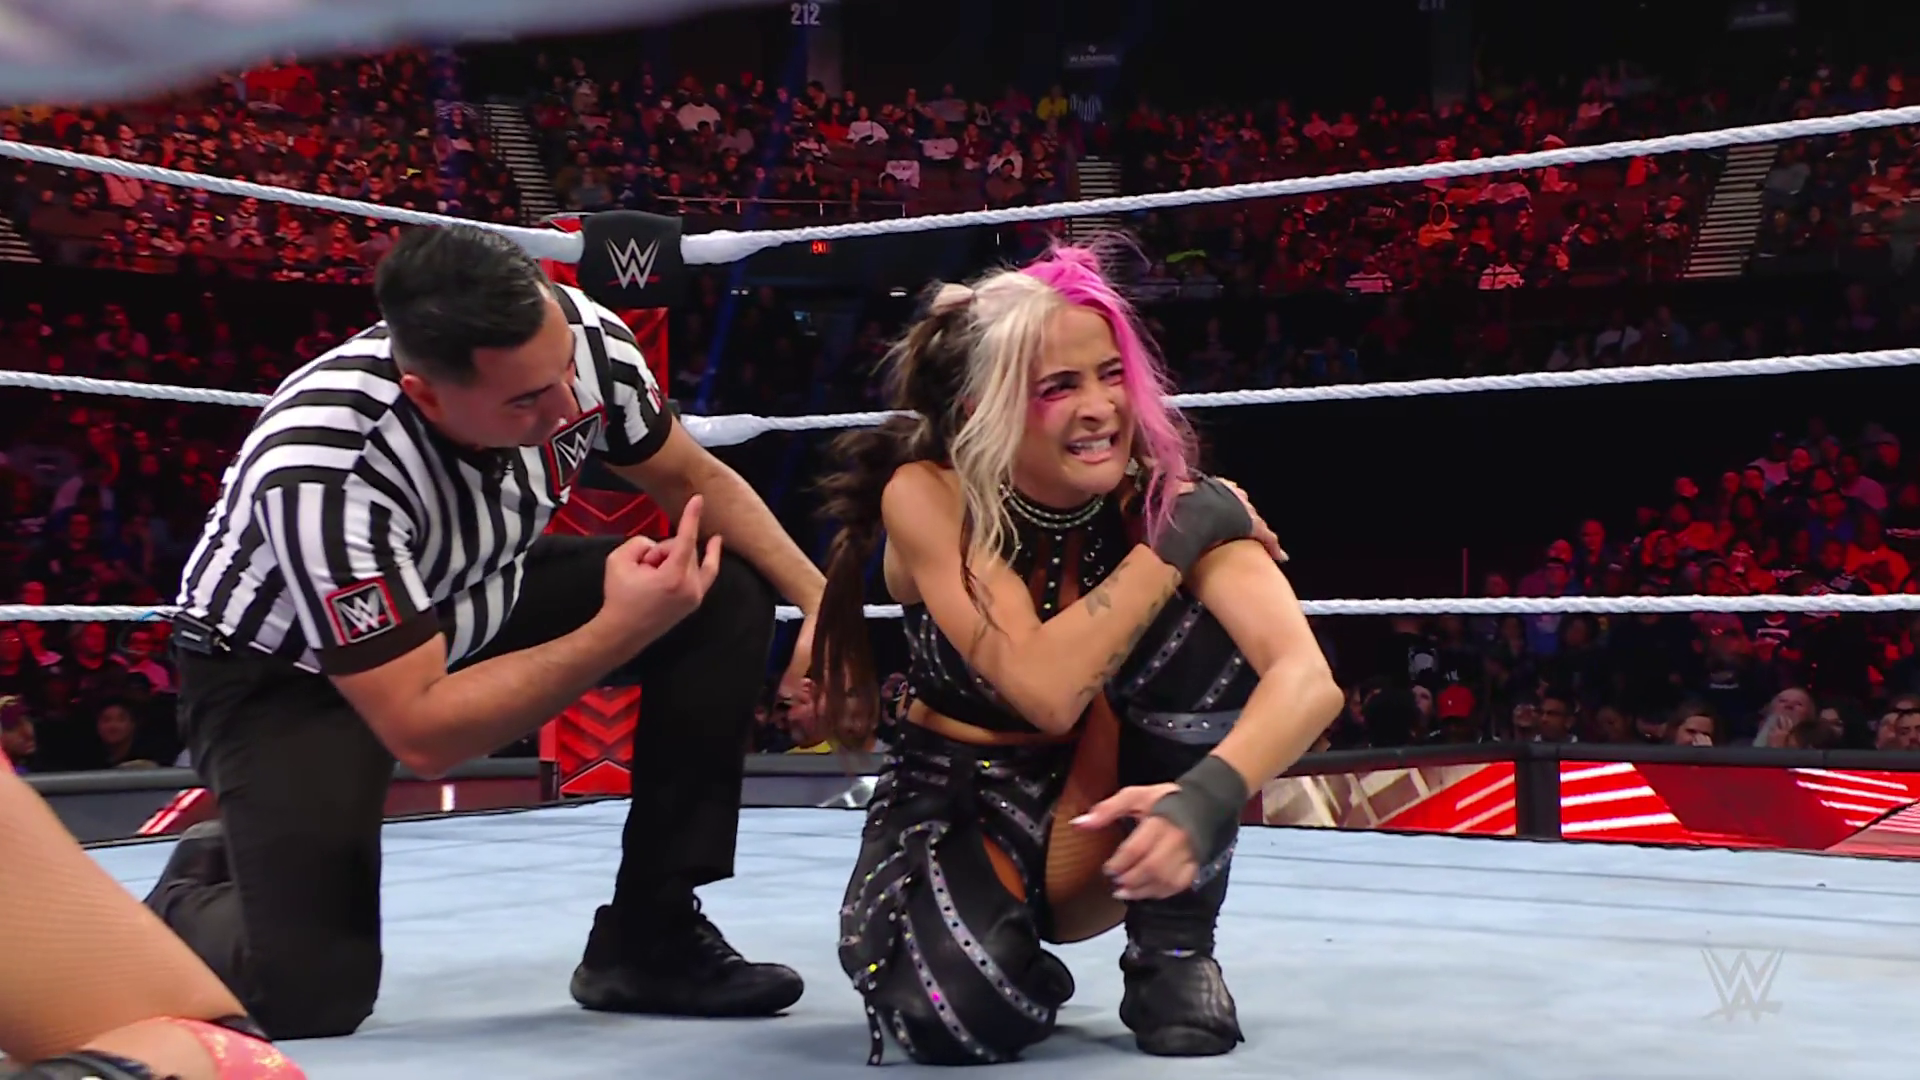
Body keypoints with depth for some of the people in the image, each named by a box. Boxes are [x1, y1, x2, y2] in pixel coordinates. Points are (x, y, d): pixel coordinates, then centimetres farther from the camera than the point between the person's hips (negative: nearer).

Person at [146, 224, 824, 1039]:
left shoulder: (578, 336, -24)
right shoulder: (320, 472, -39)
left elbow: (697, 481, -4)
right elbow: (422, 734, -34)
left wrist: (822, 601, -16)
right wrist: (622, 631, -36)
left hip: (474, 600, 6)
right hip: (280, 666, -5)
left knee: (728, 599, -13)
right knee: (308, 994, -21)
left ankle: (649, 940, -3)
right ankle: (193, 895, 16)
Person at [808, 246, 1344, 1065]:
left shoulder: (1165, 498, -18)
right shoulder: (927, 497, -20)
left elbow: (1308, 678, -35)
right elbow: (1047, 691, -33)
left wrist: (1209, 796, -54)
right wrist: (1178, 540, -29)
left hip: (1098, 802, 1)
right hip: (953, 805, -1)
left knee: (1199, 622, -27)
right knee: (964, 1011, -33)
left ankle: (1175, 952, -11)